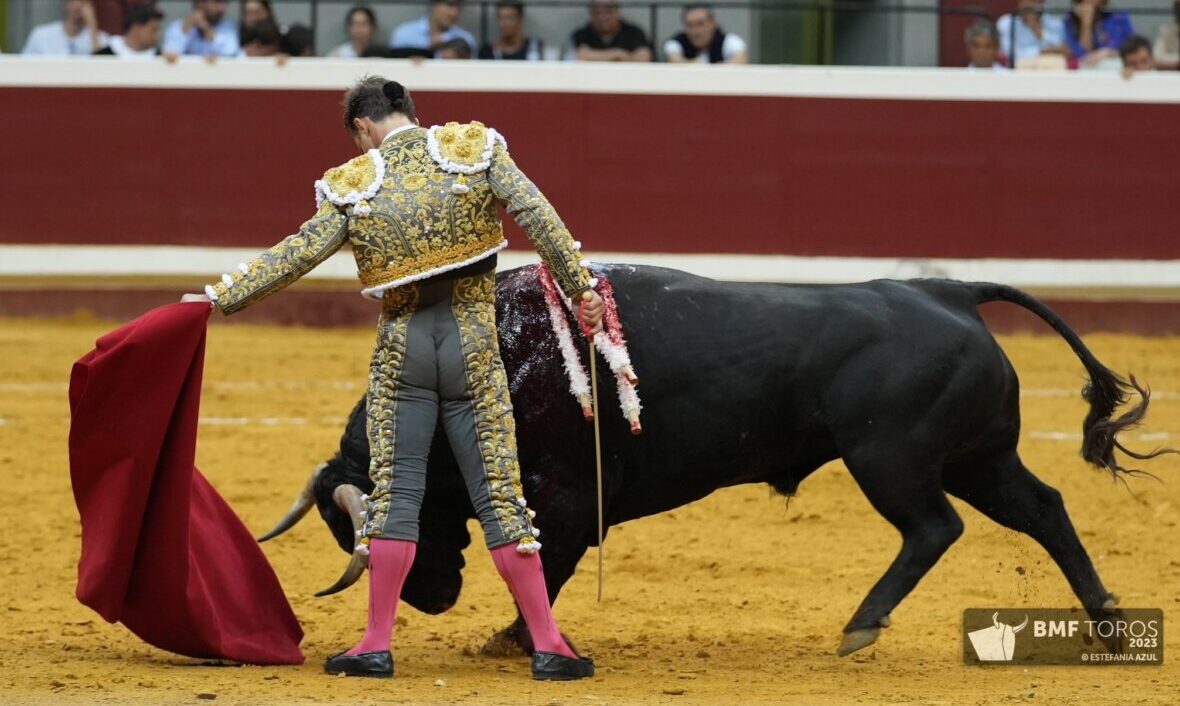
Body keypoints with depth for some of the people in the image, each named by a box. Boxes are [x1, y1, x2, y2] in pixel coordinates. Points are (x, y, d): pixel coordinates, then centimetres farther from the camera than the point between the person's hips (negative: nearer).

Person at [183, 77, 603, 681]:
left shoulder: (354, 185, -2)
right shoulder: (476, 148, 0)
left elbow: (297, 254, -4)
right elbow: (537, 215, -7)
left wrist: (219, 298, 2)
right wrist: (579, 286, -3)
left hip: (401, 348, -1)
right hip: (473, 342, 1)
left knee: (394, 493, 6)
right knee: (499, 495, 3)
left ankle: (376, 647, 4)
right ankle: (548, 647, 1)